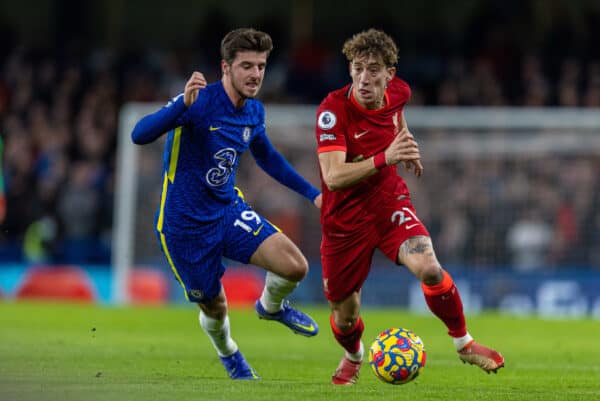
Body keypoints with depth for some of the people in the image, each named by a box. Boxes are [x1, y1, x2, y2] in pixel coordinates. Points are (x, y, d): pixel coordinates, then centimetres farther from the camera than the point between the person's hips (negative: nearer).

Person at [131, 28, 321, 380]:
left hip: (229, 211, 5)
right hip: (185, 227, -5)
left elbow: (267, 158, 21)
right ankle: (228, 354, 43)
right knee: (215, 307, 6)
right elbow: (140, 135, -35)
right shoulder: (200, 102, -22)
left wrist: (312, 193, 20)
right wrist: (184, 104, -50)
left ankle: (271, 306, 21)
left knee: (295, 266, -15)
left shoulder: (254, 112, 0)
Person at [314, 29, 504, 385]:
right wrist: (384, 158, -46)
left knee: (429, 268, -26)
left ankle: (464, 343, -1)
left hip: (390, 202, 3)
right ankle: (353, 358, 47)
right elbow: (333, 176, -35)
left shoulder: (397, 92, -8)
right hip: (344, 219, -2)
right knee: (345, 316, 8)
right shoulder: (333, 110, -25)